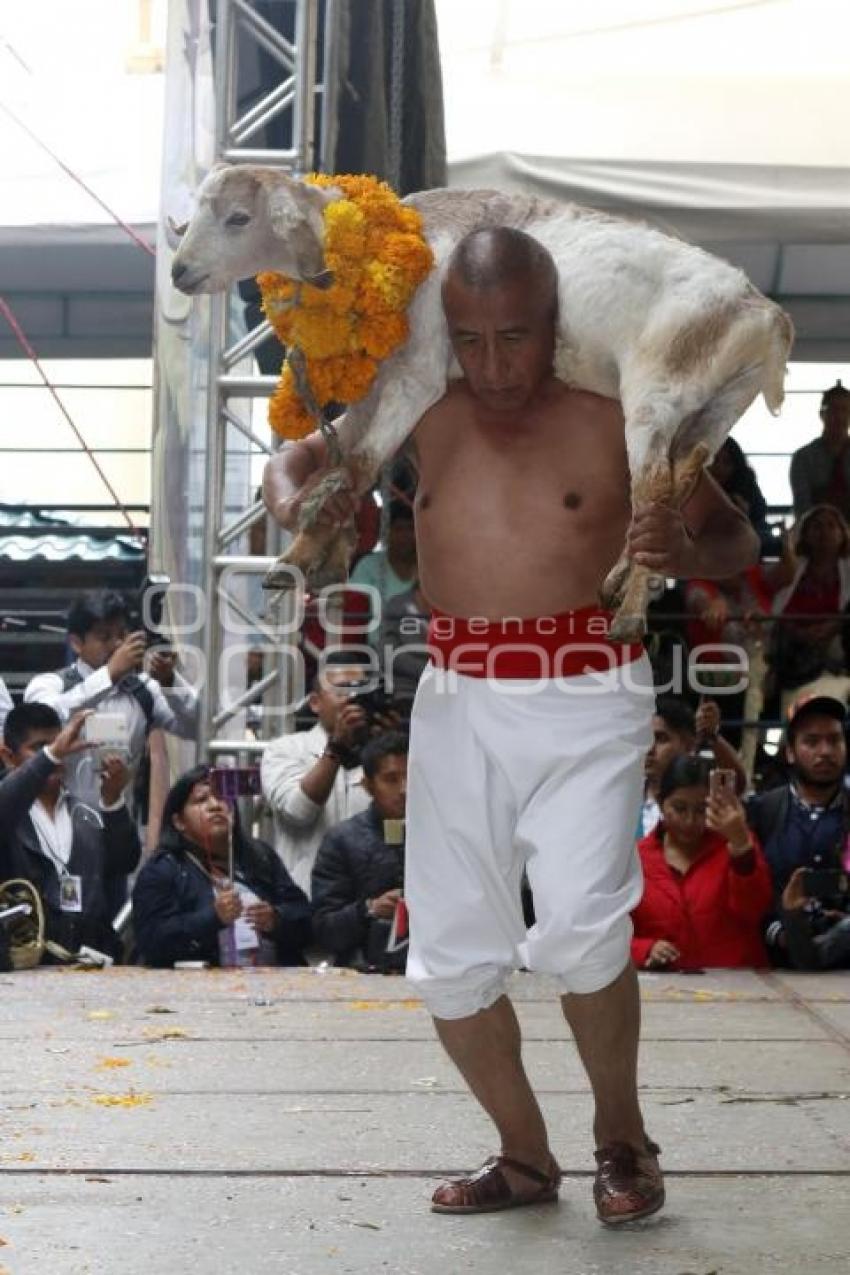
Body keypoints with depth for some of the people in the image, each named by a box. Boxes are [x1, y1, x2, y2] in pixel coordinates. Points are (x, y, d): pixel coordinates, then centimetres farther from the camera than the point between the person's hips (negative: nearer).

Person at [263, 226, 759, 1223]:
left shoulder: (616, 419, -6)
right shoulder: (421, 420, 4)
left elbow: (737, 538, -2)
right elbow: (294, 461, 17)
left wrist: (689, 554, -26)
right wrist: (293, 500, -8)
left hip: (586, 698, -4)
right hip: (458, 701, 5)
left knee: (577, 924, -23)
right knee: (449, 960, 5)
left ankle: (621, 1133, 4)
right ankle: (525, 1156, 26)